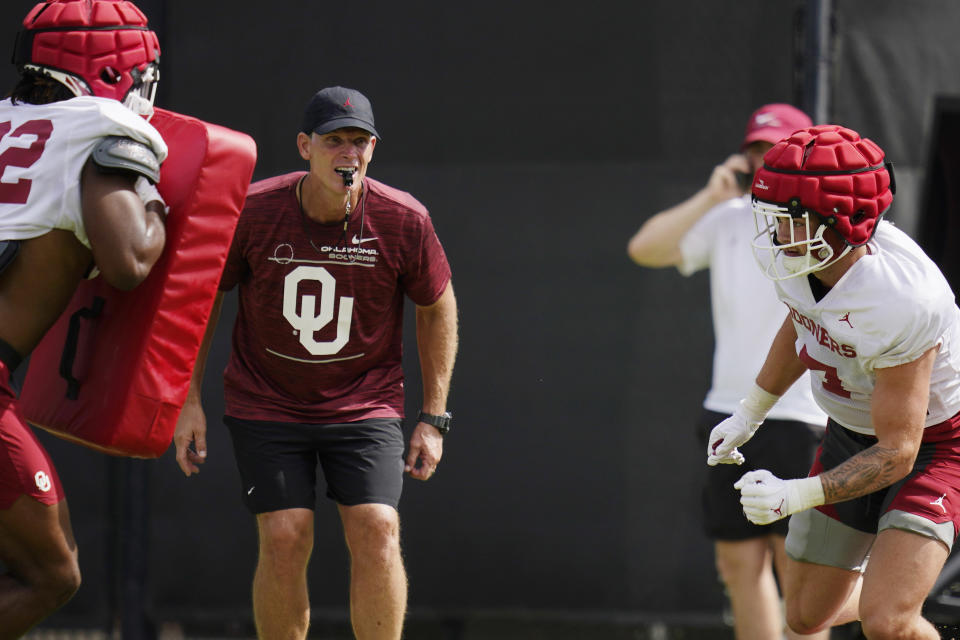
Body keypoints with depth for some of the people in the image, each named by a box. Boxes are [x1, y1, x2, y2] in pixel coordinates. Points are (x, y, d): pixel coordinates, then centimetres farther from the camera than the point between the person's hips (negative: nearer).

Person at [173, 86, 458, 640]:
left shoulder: (405, 220, -12)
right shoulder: (251, 211, -14)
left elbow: (438, 307, 4)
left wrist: (433, 419, 3)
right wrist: (190, 401, -1)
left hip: (366, 403, 0)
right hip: (266, 404, 0)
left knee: (377, 533, -15)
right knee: (285, 540, -11)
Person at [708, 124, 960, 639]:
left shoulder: (901, 304, -38)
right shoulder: (790, 254, -16)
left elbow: (896, 453, -31)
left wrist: (798, 495, -40)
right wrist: (749, 414, 18)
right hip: (851, 433, 7)